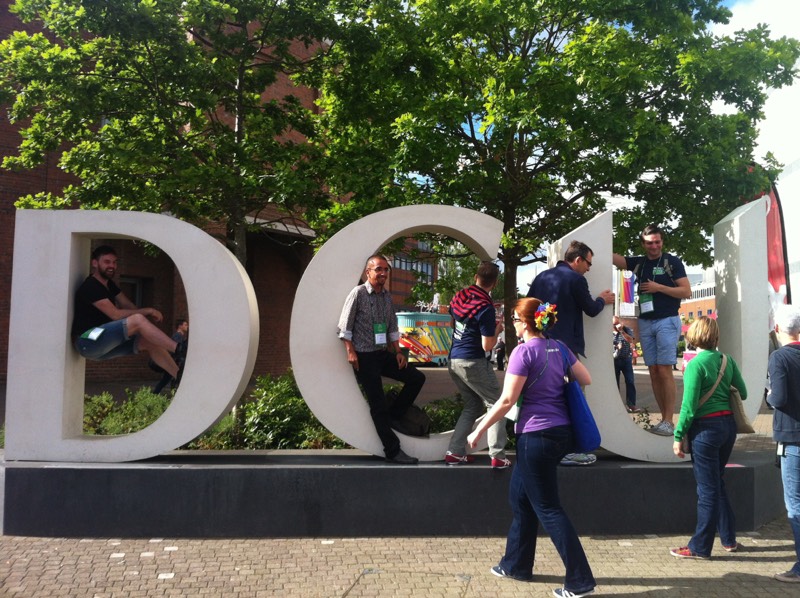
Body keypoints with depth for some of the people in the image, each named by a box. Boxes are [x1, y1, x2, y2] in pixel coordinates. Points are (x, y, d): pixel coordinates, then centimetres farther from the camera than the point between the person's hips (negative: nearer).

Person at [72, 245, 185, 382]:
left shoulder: (109, 284, 17)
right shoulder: (90, 287, -13)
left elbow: (128, 306, 12)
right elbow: (115, 314, -20)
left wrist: (149, 315, -6)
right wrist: (147, 311, -14)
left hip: (104, 343, 9)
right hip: (88, 340, -9)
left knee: (150, 341, -5)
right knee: (138, 320, -27)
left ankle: (179, 376, -8)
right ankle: (180, 350, -33)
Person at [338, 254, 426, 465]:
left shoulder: (387, 296, 10)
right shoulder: (358, 293, -10)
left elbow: (392, 328, 16)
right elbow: (345, 327, -10)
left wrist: (398, 352, 9)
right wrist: (351, 352, -15)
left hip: (383, 354, 7)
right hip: (365, 357, -7)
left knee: (417, 378, 4)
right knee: (378, 405, -3)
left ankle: (392, 417, 15)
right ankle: (392, 451, 4)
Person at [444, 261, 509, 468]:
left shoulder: (460, 296, 3)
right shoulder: (486, 307, -19)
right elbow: (487, 346, -18)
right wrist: (497, 330, 1)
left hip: (454, 359, 8)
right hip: (473, 362, -7)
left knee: (472, 406, 18)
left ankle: (454, 452, 14)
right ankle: (497, 457, -1)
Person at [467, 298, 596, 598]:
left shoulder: (524, 351, -16)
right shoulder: (558, 347, 6)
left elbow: (506, 401, -17)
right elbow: (586, 380, 14)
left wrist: (478, 430, -8)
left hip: (536, 436, -8)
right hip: (560, 431, 9)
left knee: (548, 508, 2)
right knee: (520, 497, 20)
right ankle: (516, 564, 32)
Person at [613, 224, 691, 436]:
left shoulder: (672, 262, -1)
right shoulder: (638, 263, 11)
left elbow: (686, 292, -5)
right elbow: (612, 257, 2)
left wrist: (659, 287, -13)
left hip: (667, 321, -5)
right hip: (645, 323, 5)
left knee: (664, 371, -9)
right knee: (653, 372, 5)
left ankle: (669, 421, -6)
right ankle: (664, 418, 12)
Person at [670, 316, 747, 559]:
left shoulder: (696, 364, -15)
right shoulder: (727, 360, 4)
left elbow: (689, 406, -16)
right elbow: (742, 392, 11)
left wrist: (678, 436, -10)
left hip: (706, 428, -7)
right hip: (728, 425, 7)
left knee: (707, 489, 0)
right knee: (716, 483, 21)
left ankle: (700, 547, 11)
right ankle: (729, 539, 30)